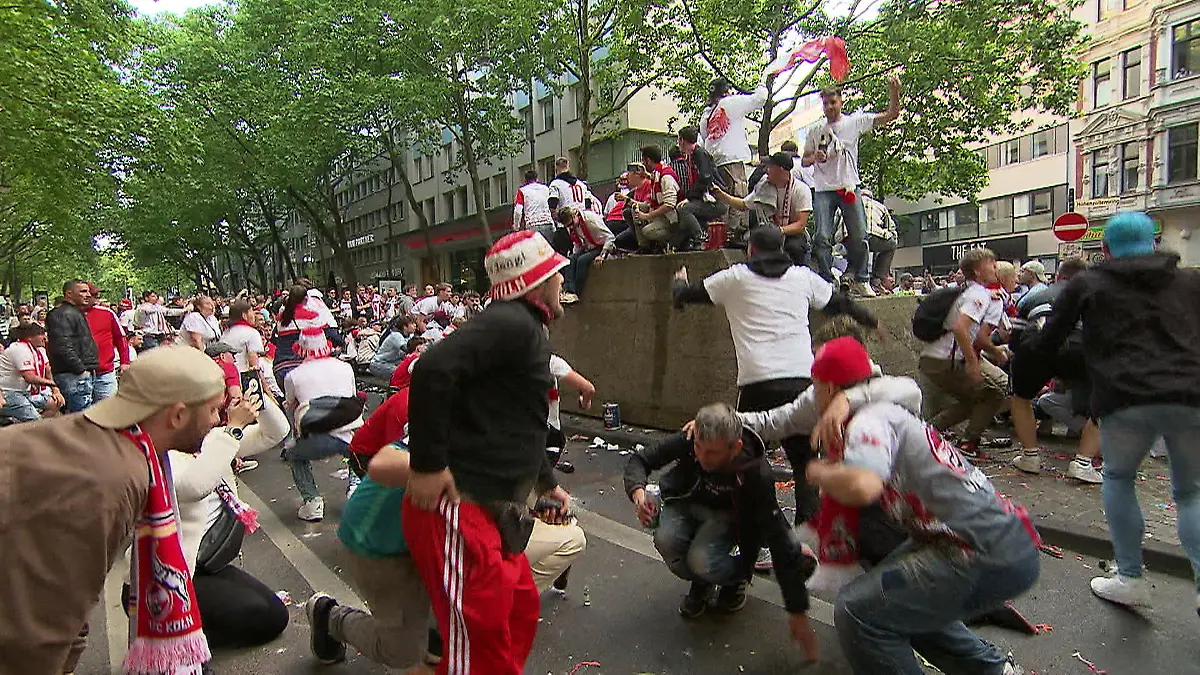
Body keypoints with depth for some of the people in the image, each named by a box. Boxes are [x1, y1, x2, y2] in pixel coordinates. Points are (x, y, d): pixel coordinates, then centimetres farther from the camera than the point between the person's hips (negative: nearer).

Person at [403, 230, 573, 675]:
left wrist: (547, 484, 32)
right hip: (457, 508, -10)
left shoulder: (529, 332, 19)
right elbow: (434, 370, -30)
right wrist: (428, 463, -25)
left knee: (520, 612, 19)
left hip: (490, 510, 10)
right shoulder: (510, 322, -15)